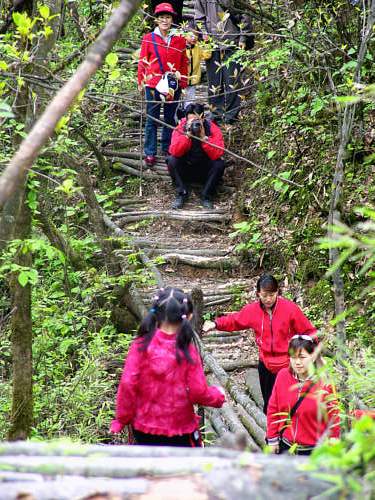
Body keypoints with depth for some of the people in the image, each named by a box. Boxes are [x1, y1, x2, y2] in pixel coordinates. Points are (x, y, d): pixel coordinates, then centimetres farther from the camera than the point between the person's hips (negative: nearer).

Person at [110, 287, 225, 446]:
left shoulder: (141, 346, -10)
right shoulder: (187, 351, -12)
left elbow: (127, 384, -13)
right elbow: (198, 392, -10)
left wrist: (122, 419, -1)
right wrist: (218, 395, 11)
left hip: (144, 428, 2)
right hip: (180, 430, -2)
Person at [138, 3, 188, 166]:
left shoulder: (179, 39, 3)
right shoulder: (148, 39, -2)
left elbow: (184, 63, 8)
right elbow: (142, 61, 3)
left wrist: (183, 83, 8)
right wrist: (141, 82, 2)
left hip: (173, 85, 2)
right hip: (153, 85, -2)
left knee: (170, 119, 12)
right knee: (152, 120, 2)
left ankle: (168, 150, 23)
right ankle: (150, 153, 7)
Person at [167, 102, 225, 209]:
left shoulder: (213, 129, -16)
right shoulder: (180, 128, -15)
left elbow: (217, 155, -28)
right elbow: (174, 152, -28)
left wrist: (203, 137, -35)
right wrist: (187, 135, -36)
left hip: (205, 171, 0)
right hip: (185, 171, 0)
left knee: (219, 164, -27)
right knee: (172, 160, -25)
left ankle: (206, 196, -13)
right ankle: (182, 193, -12)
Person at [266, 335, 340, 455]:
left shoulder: (324, 384, -13)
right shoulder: (283, 376, -5)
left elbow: (333, 419, -7)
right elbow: (273, 409, 4)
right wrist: (272, 439, 5)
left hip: (314, 451, -3)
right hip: (285, 446, 3)